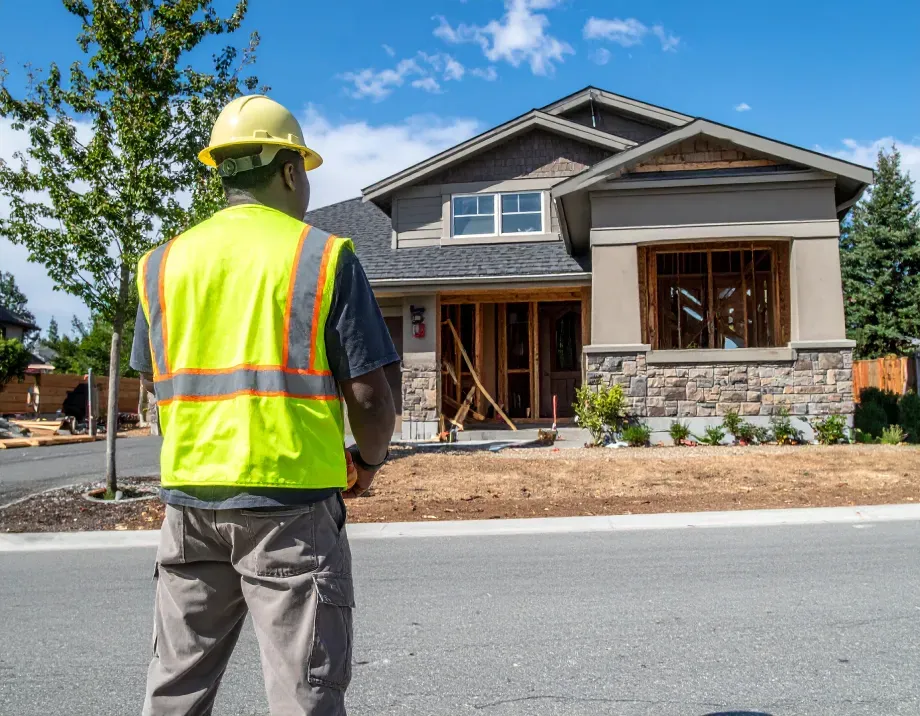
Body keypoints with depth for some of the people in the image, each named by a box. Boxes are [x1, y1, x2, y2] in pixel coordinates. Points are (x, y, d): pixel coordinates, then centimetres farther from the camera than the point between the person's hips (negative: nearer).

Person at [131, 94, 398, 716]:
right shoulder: (325, 256, -5)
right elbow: (369, 396, -9)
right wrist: (369, 462, 10)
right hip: (290, 501, -4)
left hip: (190, 498, 5)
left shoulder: (164, 264, 7)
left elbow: (160, 388, 12)